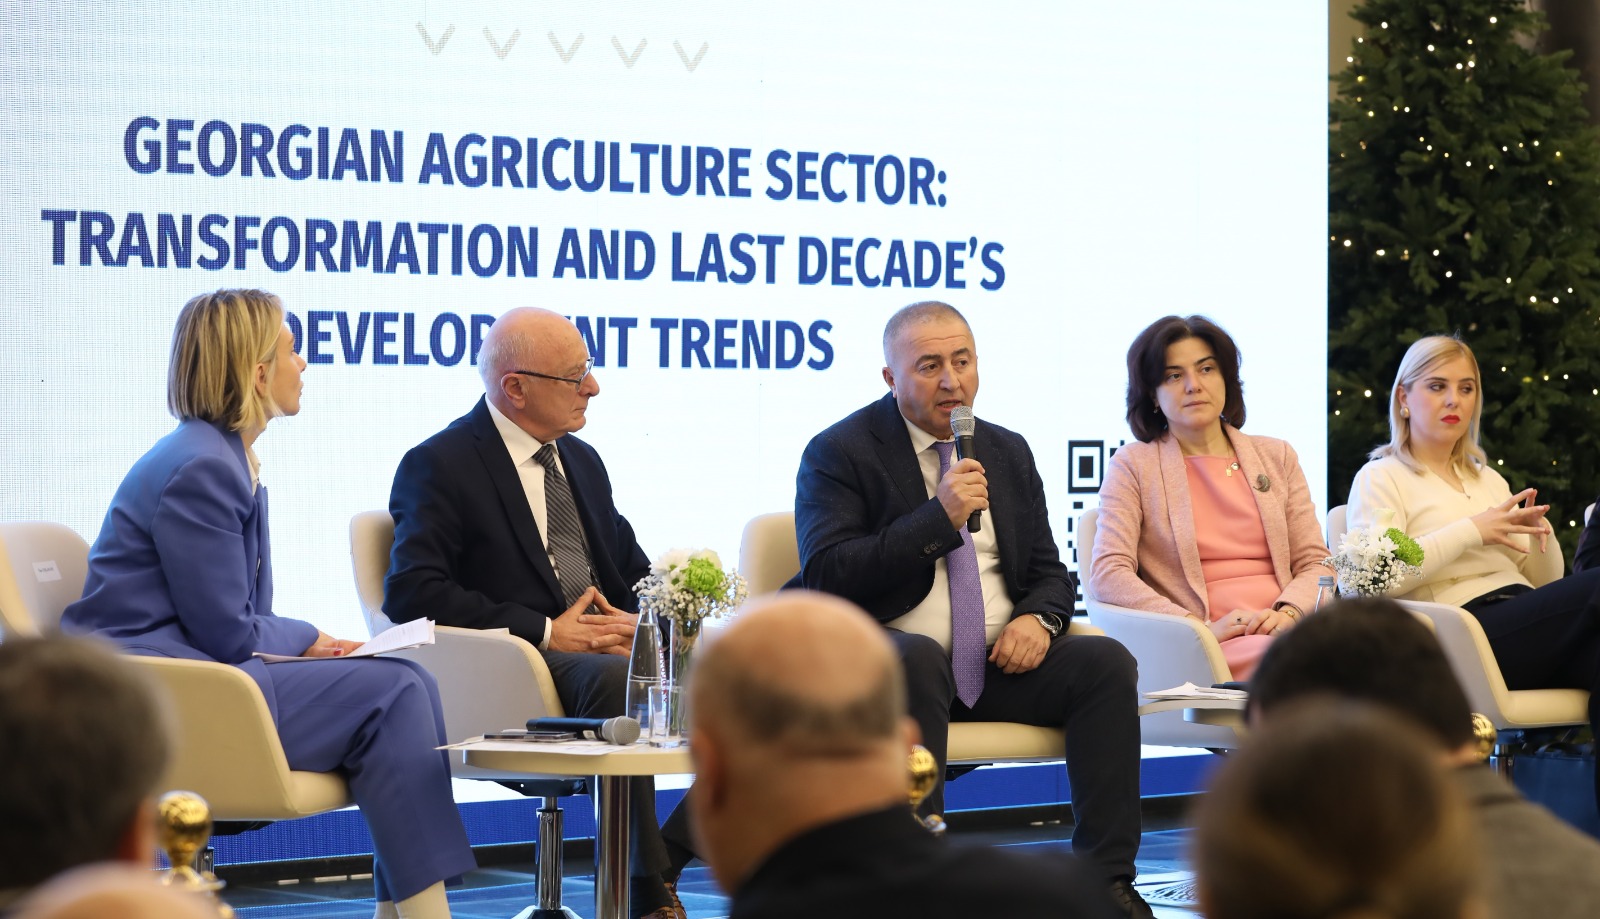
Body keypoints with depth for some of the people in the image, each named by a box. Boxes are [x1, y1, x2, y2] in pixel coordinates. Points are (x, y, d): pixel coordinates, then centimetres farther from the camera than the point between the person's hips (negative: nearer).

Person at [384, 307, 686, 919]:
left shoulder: (582, 461, 23)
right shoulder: (440, 466, -1)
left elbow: (633, 569, 24)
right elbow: (411, 594, -13)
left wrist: (641, 622, -3)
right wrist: (545, 632, -17)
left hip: (611, 642, 7)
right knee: (615, 678, -39)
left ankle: (666, 857, -16)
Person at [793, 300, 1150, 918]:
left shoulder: (1008, 451, 17)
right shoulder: (838, 453, -1)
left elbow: (1049, 573, 18)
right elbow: (825, 579, -14)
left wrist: (1038, 617, -8)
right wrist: (938, 517, -20)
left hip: (999, 660, 5)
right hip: (887, 656, -5)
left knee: (1107, 661, -20)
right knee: (917, 658, -39)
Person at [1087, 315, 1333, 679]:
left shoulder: (1276, 457, 22)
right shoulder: (1133, 466, 11)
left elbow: (1316, 563, 17)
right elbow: (1107, 576, -1)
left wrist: (1287, 613, -7)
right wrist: (1204, 628, -13)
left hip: (1284, 631, 4)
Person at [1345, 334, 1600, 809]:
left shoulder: (1488, 479, 31)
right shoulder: (1380, 479, 10)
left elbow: (1547, 583, 28)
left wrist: (1540, 535, 5)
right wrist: (1472, 532, -9)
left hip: (1521, 628, 6)